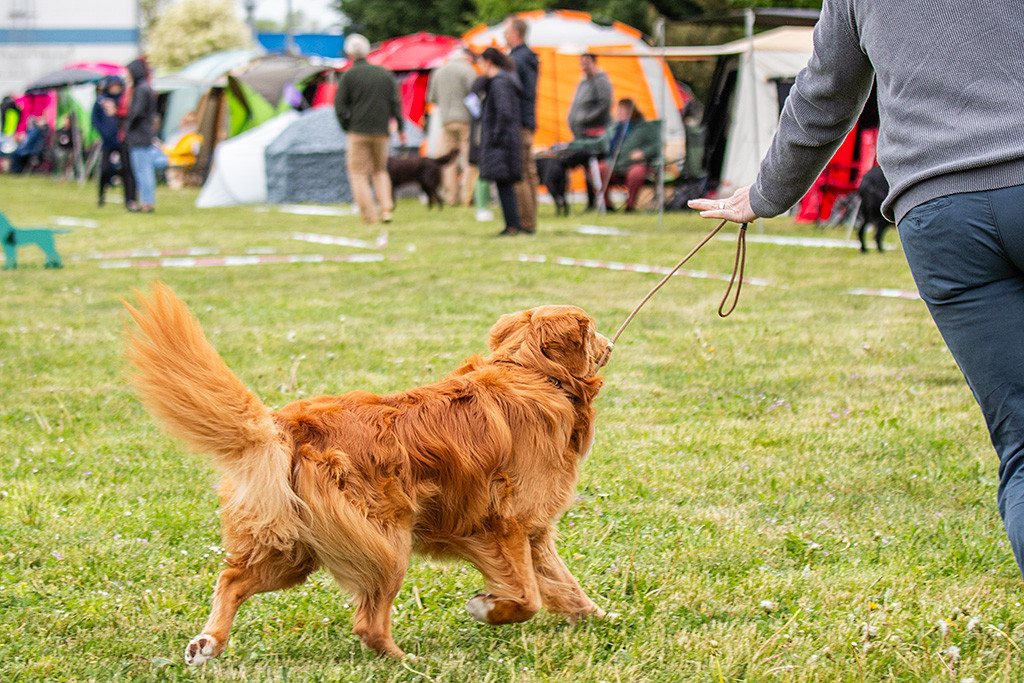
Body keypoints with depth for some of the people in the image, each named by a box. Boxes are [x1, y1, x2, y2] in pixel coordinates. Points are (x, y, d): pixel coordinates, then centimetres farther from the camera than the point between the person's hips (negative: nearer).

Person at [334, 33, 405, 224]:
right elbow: (395, 102, 4)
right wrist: (401, 128, 9)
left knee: (359, 174, 4)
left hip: (358, 132, -4)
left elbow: (339, 106, -7)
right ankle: (386, 208, 1)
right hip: (381, 131, 4)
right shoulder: (384, 73, 6)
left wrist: (346, 127, 7)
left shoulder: (349, 75, -5)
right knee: (380, 170, 19)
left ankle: (369, 215, -4)